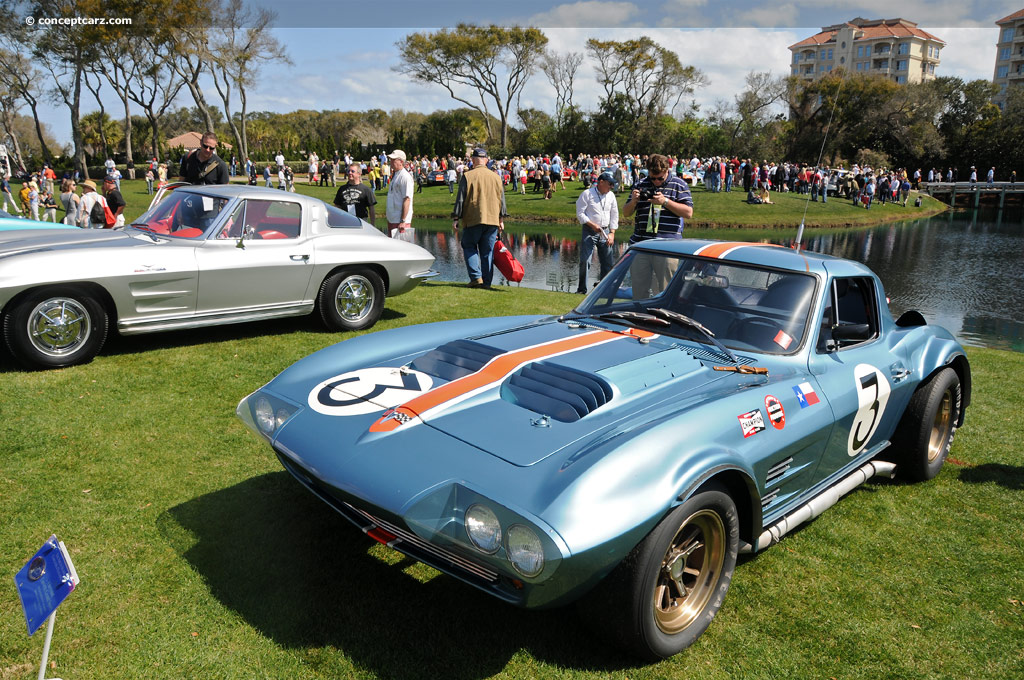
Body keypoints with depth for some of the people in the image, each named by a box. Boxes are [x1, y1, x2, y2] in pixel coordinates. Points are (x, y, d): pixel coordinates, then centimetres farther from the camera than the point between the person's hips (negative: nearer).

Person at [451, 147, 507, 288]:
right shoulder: (496, 177, 8)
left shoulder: (468, 176, -4)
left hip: (472, 220, -3)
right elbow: (502, 200, 11)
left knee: (469, 248, 10)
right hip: (492, 219, 3)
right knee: (488, 252, 8)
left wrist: (455, 219, 0)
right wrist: (501, 220, 18)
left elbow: (460, 199, -5)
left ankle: (476, 277, -3)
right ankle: (486, 281, 8)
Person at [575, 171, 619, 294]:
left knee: (607, 262, 5)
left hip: (605, 231, 5)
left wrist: (612, 233, 5)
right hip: (589, 232, -5)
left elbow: (614, 215, 14)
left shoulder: (611, 195, 9)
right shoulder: (587, 194, -6)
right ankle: (582, 289, 3)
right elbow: (580, 213, -7)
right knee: (585, 261, -7)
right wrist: (593, 225, -14)